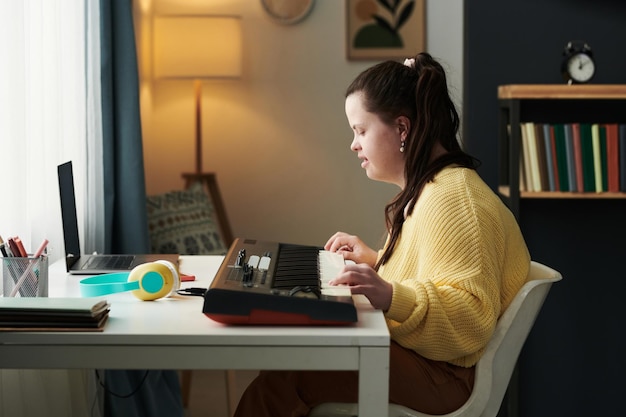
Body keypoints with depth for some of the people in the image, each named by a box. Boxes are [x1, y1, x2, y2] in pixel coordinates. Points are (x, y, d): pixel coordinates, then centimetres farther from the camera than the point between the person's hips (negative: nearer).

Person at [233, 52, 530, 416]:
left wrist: (390, 296, -38)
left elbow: (470, 315, -26)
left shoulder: (452, 197, -19)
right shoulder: (430, 187, 14)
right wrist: (375, 262, 16)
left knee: (283, 378, -20)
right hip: (418, 355, 10)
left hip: (439, 374, -10)